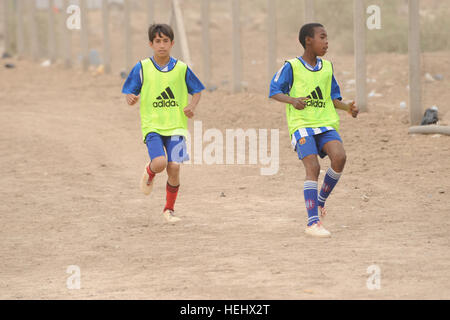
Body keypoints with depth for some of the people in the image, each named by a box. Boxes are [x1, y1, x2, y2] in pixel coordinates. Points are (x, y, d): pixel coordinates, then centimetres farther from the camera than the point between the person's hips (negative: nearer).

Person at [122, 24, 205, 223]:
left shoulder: (181, 69, 3)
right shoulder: (142, 68, 0)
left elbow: (197, 91, 14)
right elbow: (130, 93, 5)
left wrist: (192, 106, -5)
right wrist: (131, 99, -19)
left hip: (176, 126, 1)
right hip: (152, 125, -1)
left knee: (174, 167, -7)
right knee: (160, 163, -21)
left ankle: (169, 209, 14)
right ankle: (149, 174, 19)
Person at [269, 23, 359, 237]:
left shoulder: (327, 67, 13)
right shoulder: (291, 67, -2)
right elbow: (274, 91, -1)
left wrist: (347, 107, 0)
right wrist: (292, 100, -20)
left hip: (326, 124, 4)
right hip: (301, 125, -4)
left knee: (339, 157, -20)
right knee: (312, 168, -17)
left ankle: (321, 201, 4)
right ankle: (312, 223, -16)